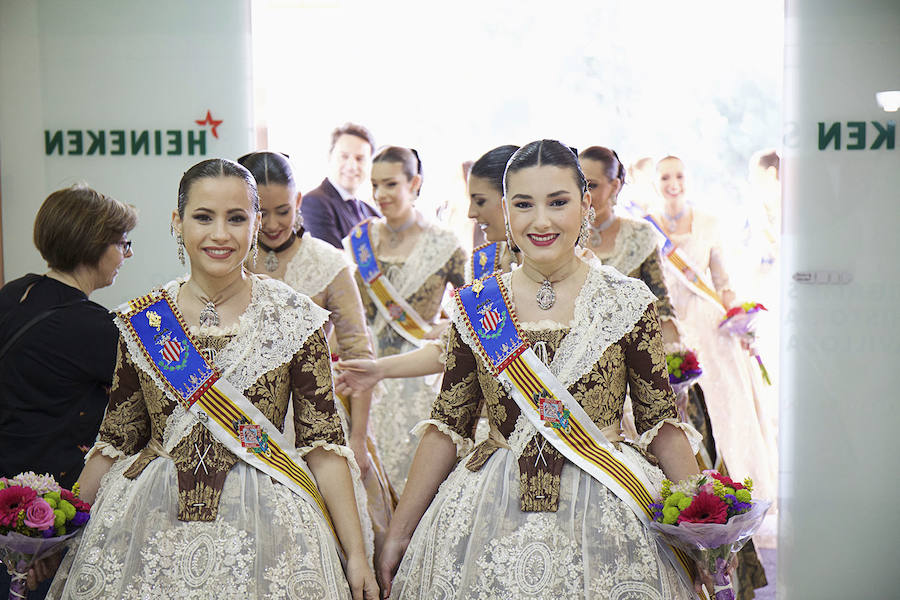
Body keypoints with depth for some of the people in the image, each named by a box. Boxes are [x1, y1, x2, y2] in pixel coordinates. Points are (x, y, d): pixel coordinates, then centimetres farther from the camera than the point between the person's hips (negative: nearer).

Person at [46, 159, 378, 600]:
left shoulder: (296, 319, -4)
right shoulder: (139, 322, 2)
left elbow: (321, 441, -4)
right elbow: (117, 440, 9)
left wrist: (356, 553, -7)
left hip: (260, 527, -2)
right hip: (152, 527, 2)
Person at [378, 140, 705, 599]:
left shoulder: (628, 302, -1)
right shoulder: (475, 308, 4)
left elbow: (661, 422, 2)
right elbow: (448, 426, 7)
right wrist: (399, 532, 7)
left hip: (607, 506, -1)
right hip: (493, 520, 1)